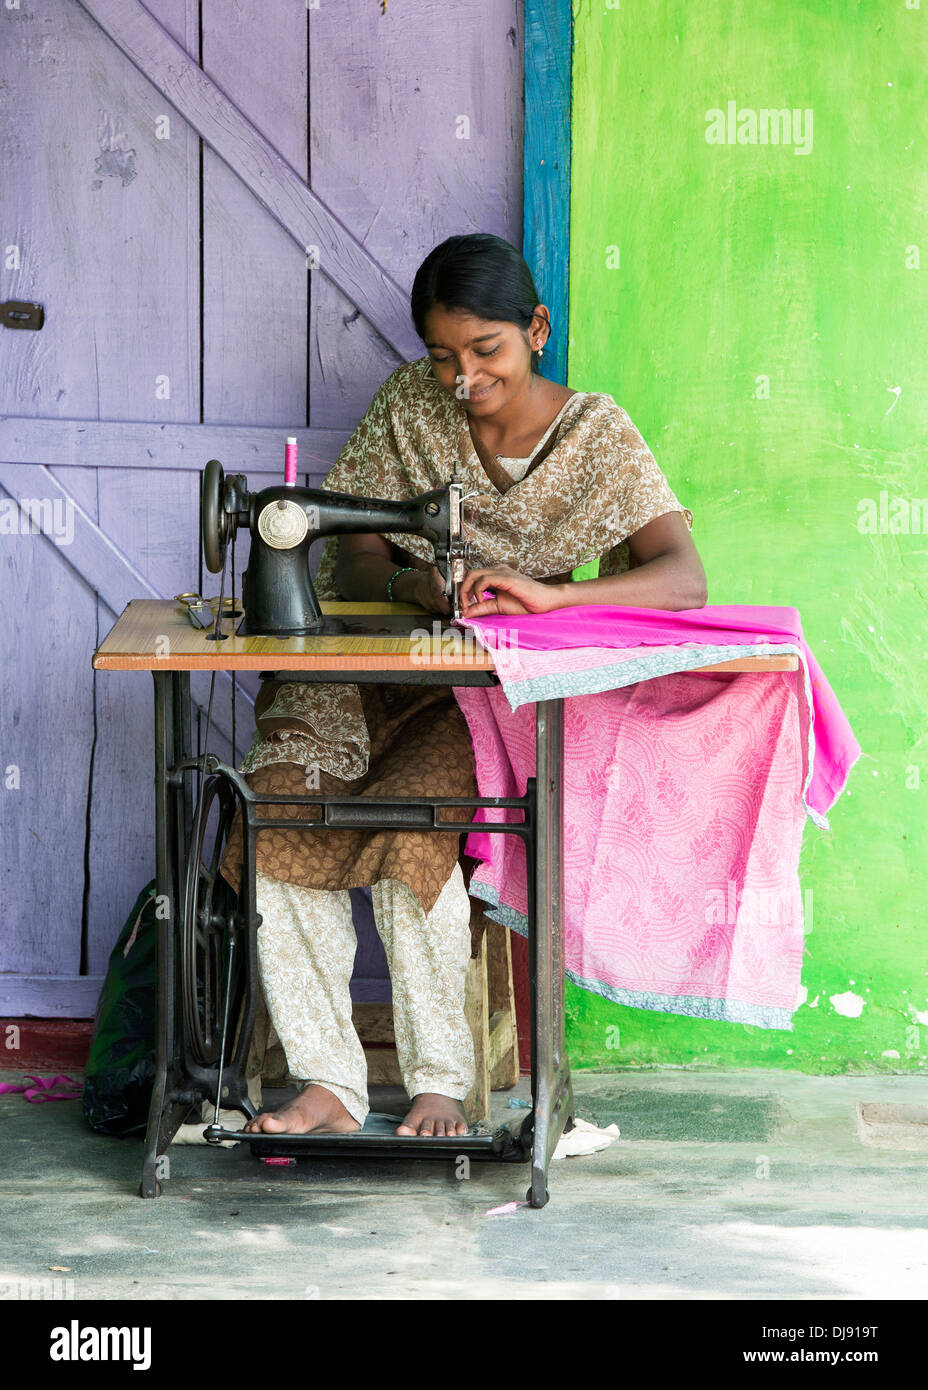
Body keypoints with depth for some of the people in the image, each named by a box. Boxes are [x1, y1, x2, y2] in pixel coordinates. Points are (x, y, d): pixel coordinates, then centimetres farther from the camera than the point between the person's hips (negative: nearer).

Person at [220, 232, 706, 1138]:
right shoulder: (408, 405, 4)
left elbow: (685, 579, -14)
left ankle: (441, 1084, -17)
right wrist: (419, 583, -22)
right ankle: (327, 1082, -19)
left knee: (409, 830, -33)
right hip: (373, 672, 3)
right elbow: (352, 562, 3)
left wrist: (550, 594, -31)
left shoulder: (595, 434, -3)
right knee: (279, 816, -26)